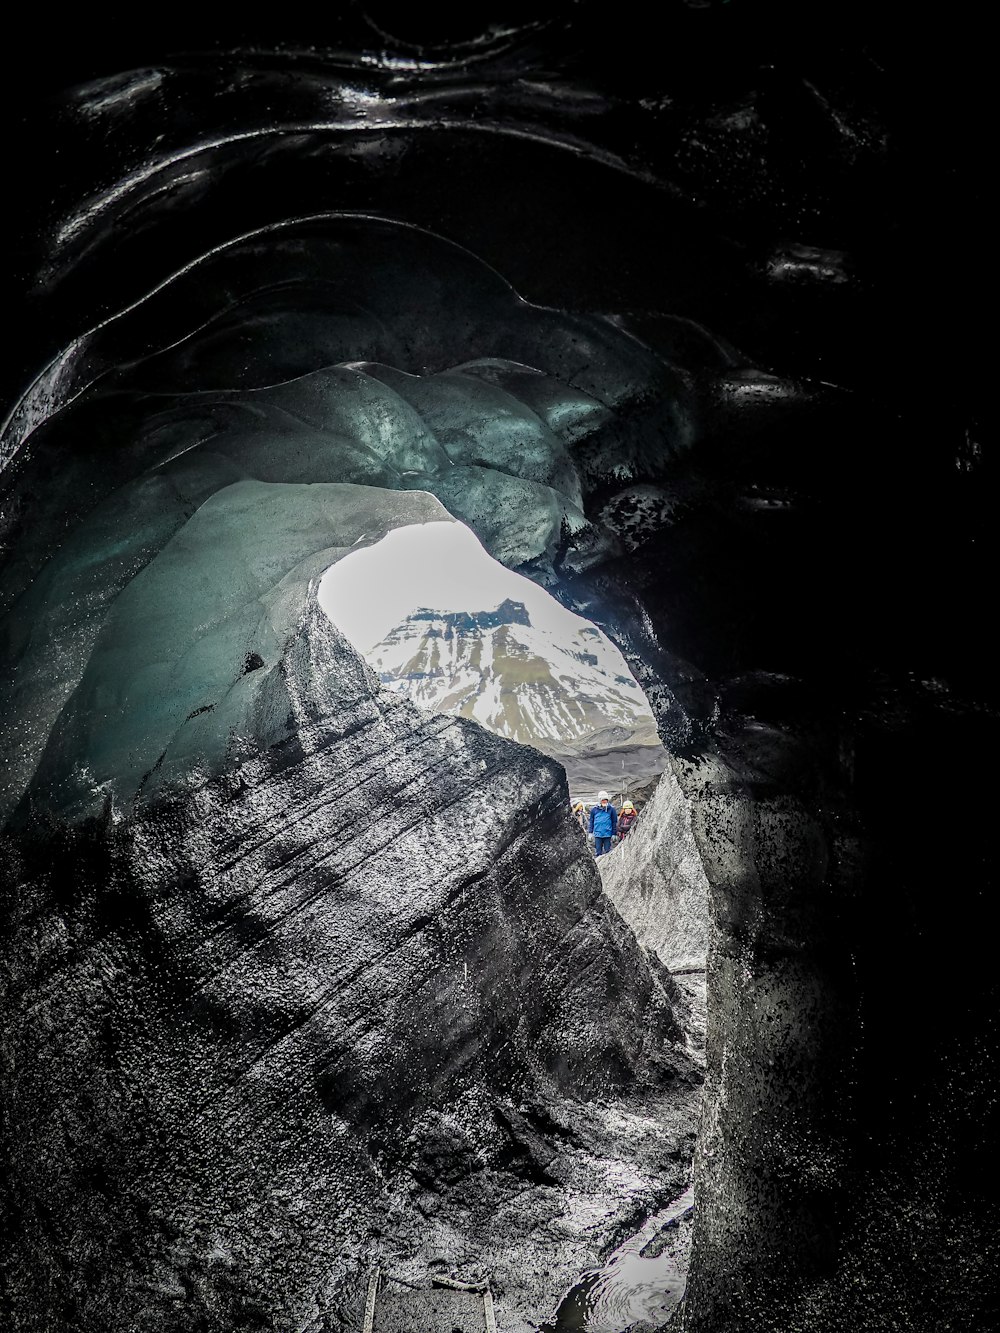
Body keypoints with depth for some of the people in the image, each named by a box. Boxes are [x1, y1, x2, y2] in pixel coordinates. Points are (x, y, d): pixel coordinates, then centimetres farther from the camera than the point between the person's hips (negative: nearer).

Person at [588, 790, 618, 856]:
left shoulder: (611, 809, 0)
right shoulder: (595, 810, 4)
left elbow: (615, 822, 2)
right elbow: (591, 821, 12)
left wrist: (614, 834, 1)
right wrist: (590, 832, 7)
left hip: (608, 834, -1)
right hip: (598, 834, 1)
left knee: (607, 851, 4)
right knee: (598, 851, 4)